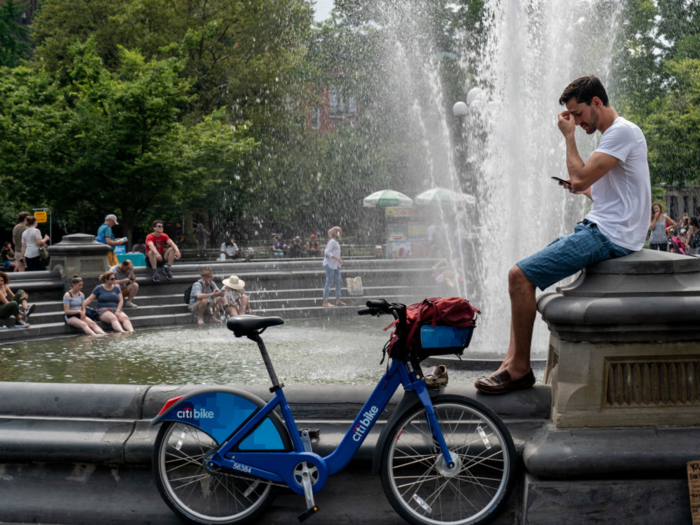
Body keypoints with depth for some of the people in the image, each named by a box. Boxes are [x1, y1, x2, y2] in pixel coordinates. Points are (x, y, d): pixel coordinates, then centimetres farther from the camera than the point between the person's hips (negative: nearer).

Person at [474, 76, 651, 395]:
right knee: (522, 273, 8)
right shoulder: (613, 134, 20)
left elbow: (580, 178, -20)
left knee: (520, 275, -16)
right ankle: (512, 362, 3)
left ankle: (520, 368, -7)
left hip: (609, 236, -11)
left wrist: (569, 137, -7)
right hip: (598, 228, 11)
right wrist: (584, 189, 10)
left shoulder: (623, 132, -12)